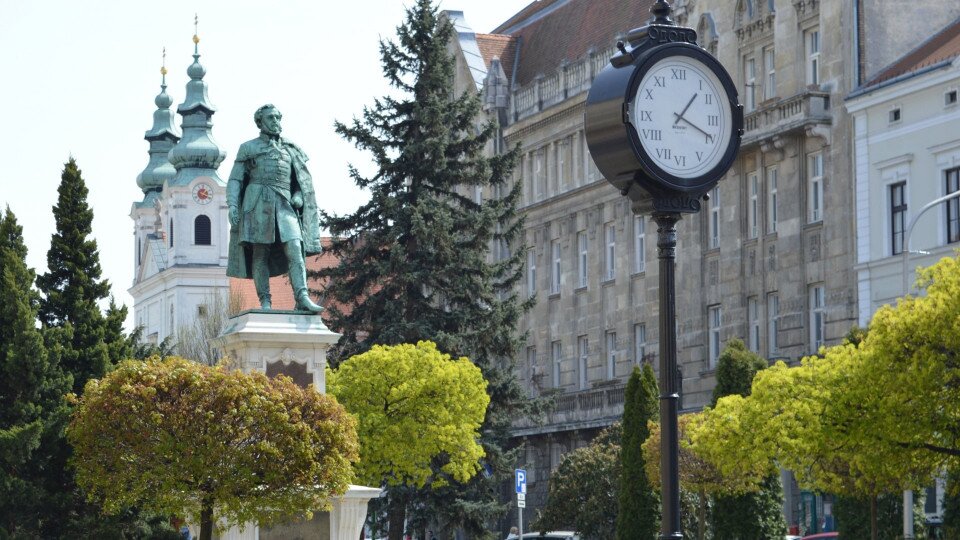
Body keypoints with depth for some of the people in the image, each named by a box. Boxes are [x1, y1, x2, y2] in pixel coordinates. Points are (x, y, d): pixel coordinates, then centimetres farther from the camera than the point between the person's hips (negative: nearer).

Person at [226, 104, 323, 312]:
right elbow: (234, 180, 9)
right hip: (258, 201, -2)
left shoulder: (291, 150, 23)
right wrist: (232, 205, -6)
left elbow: (303, 180, 24)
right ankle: (265, 302, -7)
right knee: (260, 252, -7)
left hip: (284, 204, 2)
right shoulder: (248, 148, 15)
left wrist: (299, 197, 2)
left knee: (295, 249, -15)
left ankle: (302, 299, -26)